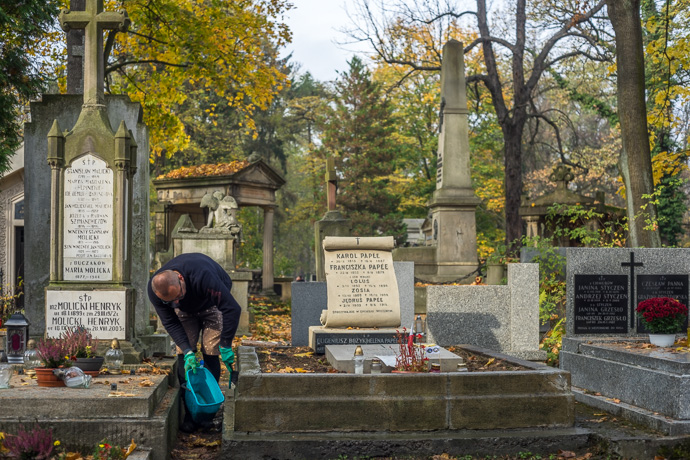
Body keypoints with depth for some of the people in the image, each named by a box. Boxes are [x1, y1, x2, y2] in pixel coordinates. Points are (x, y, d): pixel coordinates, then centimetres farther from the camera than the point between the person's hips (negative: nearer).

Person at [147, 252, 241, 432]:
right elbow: (170, 322, -19)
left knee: (210, 353, -13)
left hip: (212, 306, -3)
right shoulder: (154, 290, -31)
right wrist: (187, 351, -30)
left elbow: (232, 309, -38)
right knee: (183, 356, -10)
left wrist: (226, 346, -34)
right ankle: (190, 414, -5)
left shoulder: (202, 276, -45)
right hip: (185, 310, 3)